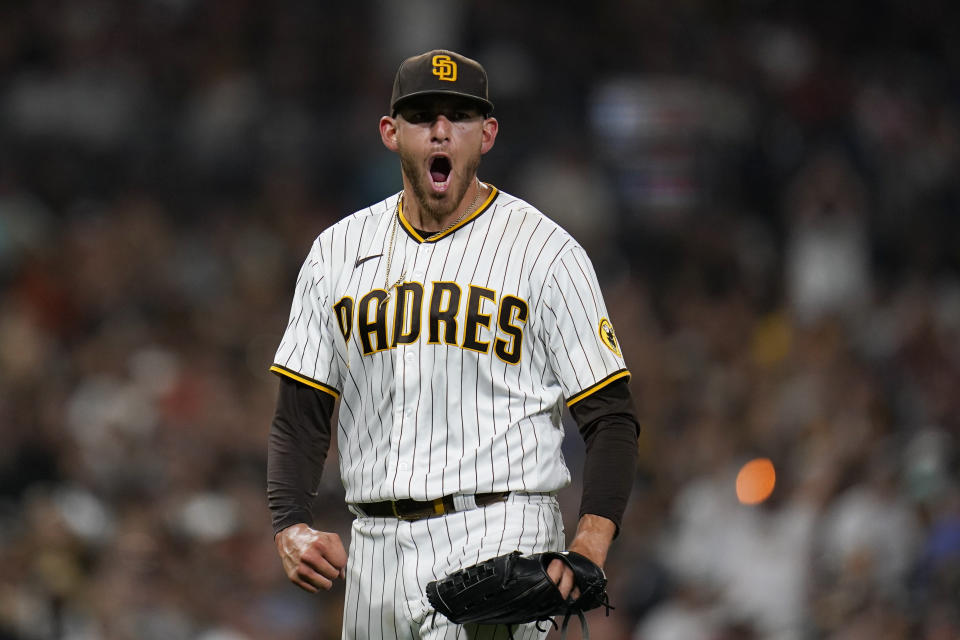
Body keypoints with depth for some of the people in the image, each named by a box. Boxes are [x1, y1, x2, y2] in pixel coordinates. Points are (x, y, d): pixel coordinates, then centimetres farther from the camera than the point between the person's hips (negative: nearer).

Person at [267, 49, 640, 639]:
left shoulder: (546, 251, 0)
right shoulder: (339, 252, 12)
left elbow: (611, 415, -2)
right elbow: (300, 415, 14)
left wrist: (590, 543, -18)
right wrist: (293, 526, -5)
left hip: (500, 543, -5)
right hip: (377, 545, 5)